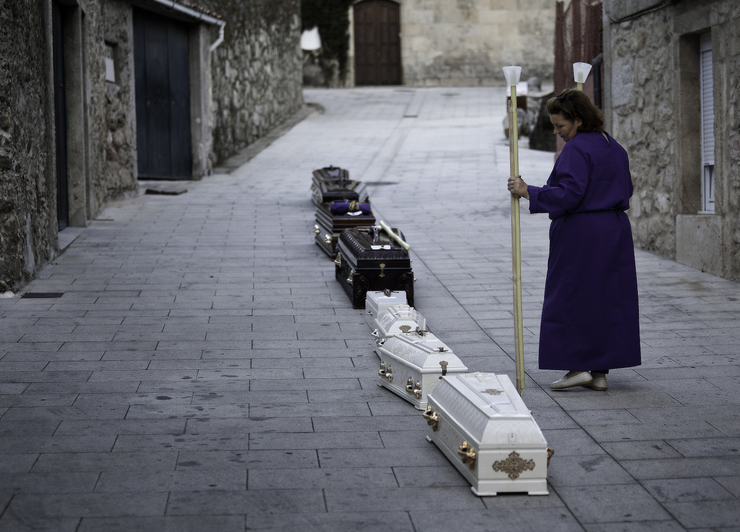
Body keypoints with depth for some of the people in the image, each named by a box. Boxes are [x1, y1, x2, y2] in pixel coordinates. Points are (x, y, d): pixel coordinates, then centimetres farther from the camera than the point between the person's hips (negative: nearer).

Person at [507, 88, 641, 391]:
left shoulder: (576, 149, -15)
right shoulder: (615, 148, 12)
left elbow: (569, 193, -23)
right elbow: (626, 190, 18)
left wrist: (527, 192, -19)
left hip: (580, 234, -8)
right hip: (615, 231, 8)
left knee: (572, 298, 1)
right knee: (608, 299, 8)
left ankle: (578, 367, -1)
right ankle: (600, 372, 11)